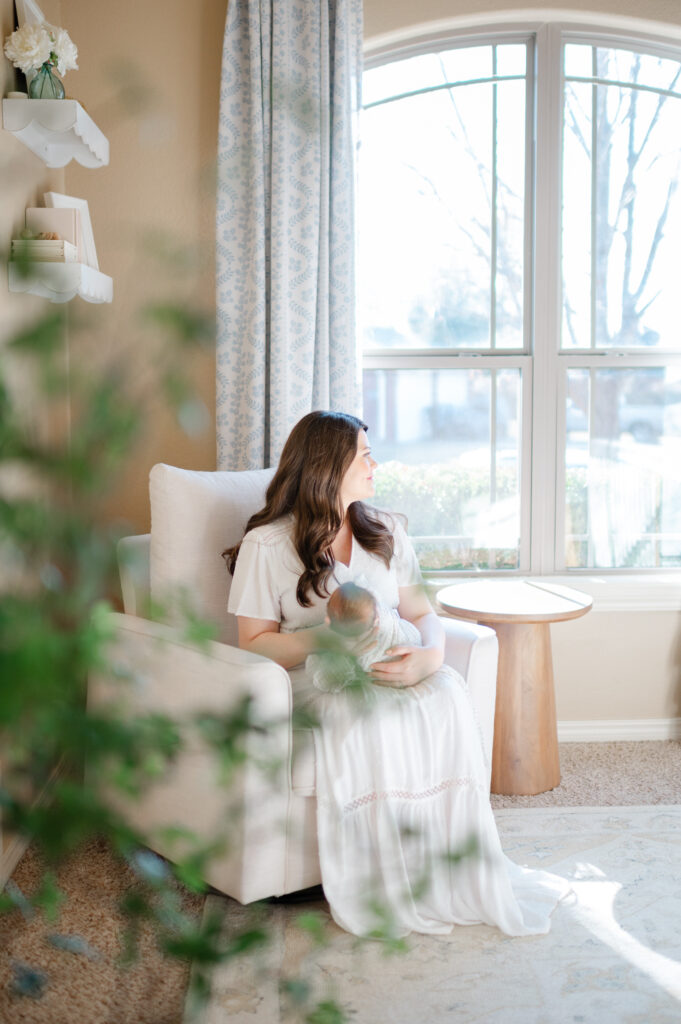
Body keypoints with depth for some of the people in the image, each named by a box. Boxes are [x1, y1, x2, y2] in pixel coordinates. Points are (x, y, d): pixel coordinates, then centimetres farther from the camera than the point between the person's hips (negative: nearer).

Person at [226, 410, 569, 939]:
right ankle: (387, 889, -24)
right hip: (310, 677, -3)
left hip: (388, 671, 4)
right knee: (362, 715, -37)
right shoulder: (267, 544, -1)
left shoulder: (386, 532, 15)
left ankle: (461, 875, -22)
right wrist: (331, 637, -19)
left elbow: (422, 614, 10)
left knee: (447, 692, -29)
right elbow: (254, 644, -4)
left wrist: (427, 656, -14)